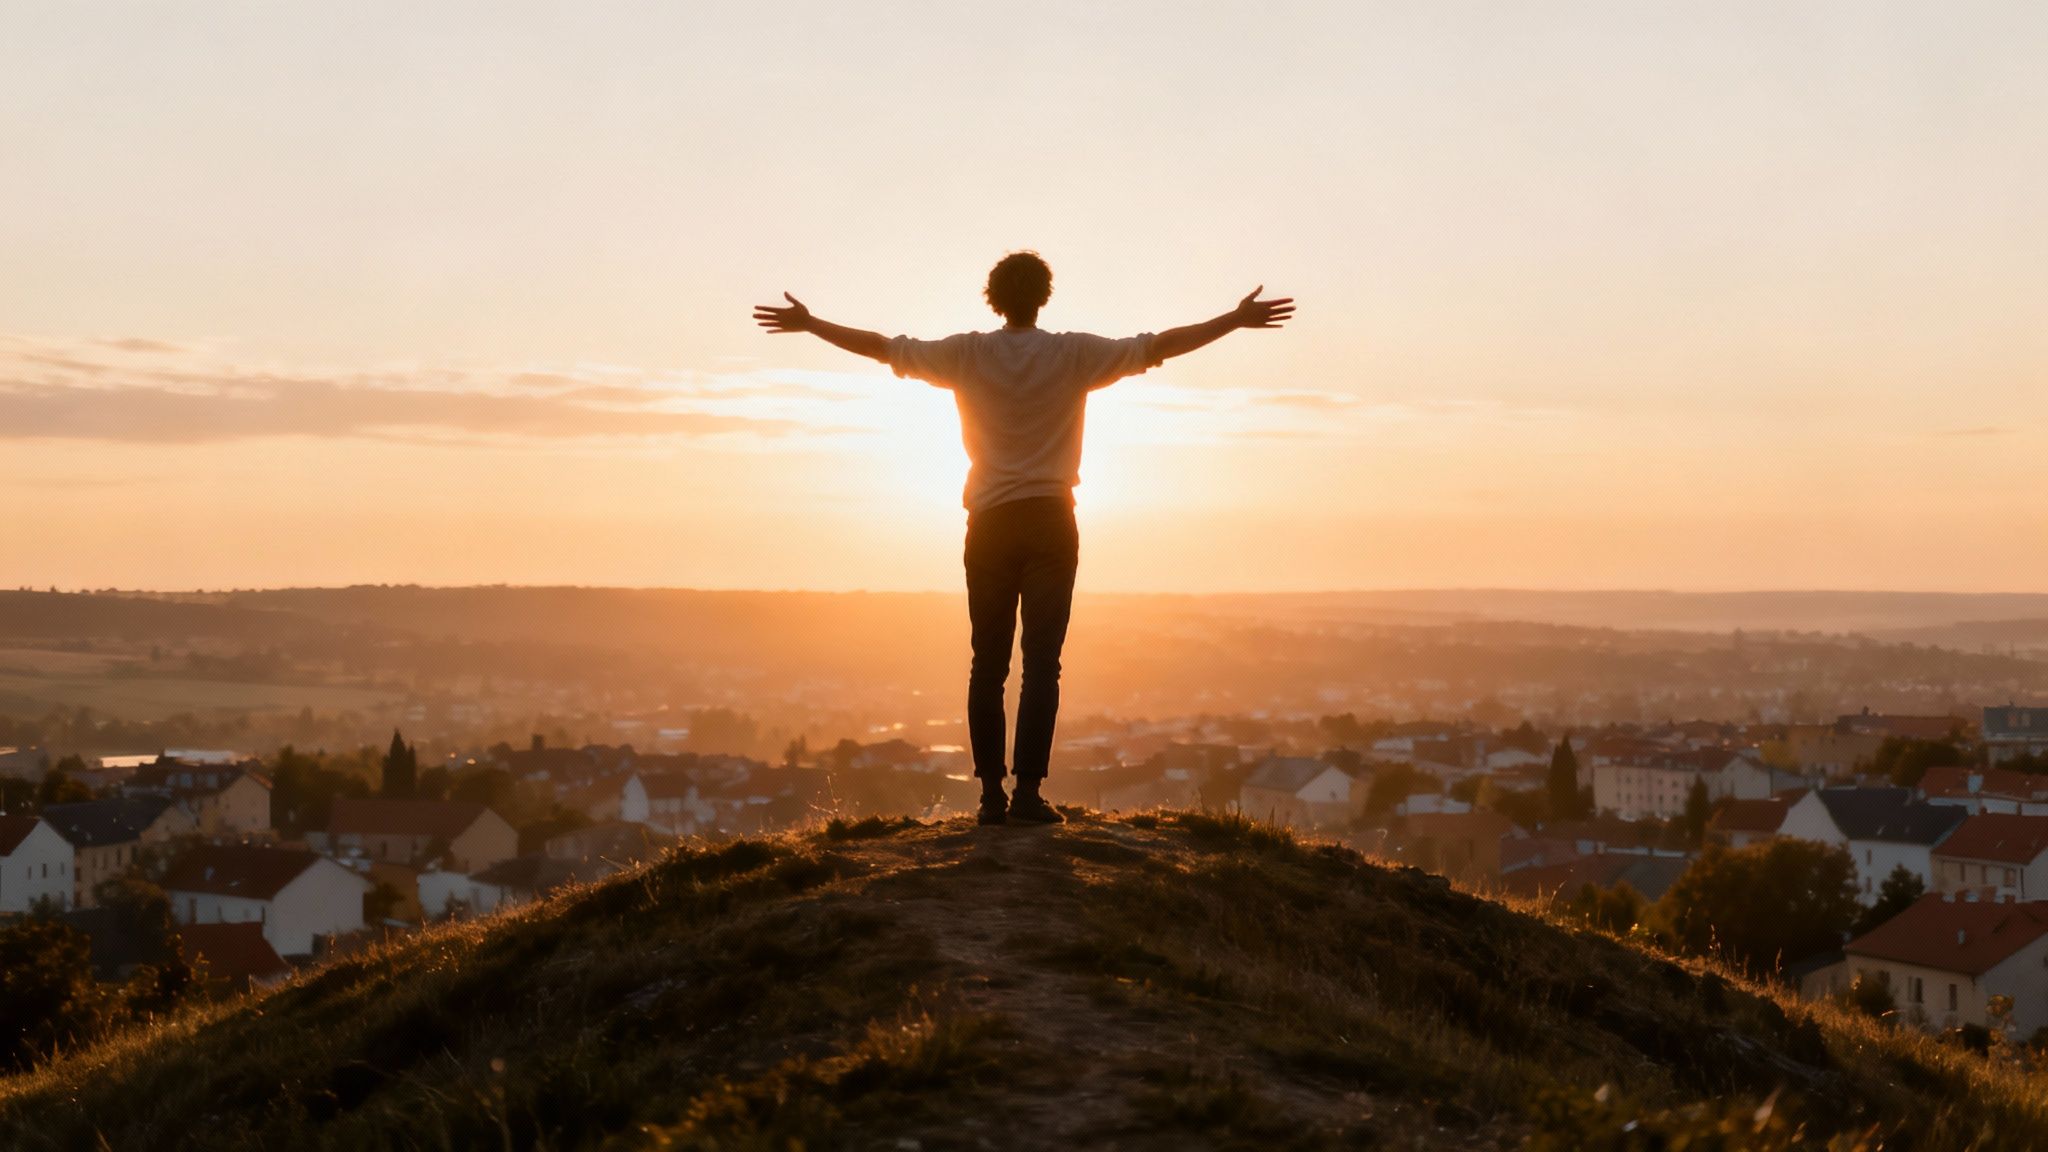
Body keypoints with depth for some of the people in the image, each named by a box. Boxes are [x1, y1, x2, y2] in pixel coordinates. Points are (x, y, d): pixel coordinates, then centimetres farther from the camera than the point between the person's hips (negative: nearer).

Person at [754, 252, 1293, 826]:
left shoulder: (968, 353, 1)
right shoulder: (1075, 354, -1)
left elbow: (883, 347, 6)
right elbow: (1158, 347, 0)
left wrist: (808, 323, 18)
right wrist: (1238, 319, 8)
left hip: (989, 521, 2)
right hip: (1051, 520, -1)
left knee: (988, 664, 6)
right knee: (1042, 663, -2)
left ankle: (992, 794, 4)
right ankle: (1028, 791, -8)